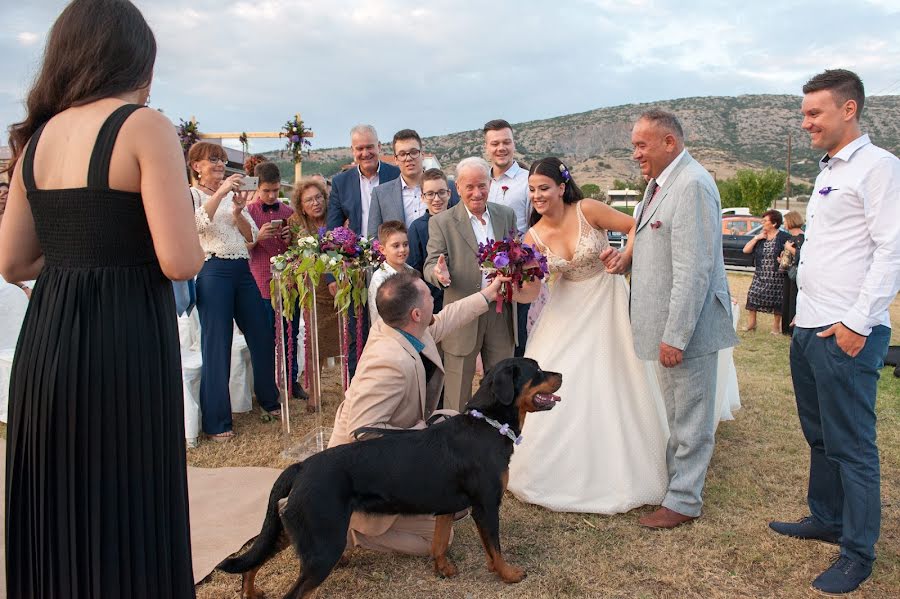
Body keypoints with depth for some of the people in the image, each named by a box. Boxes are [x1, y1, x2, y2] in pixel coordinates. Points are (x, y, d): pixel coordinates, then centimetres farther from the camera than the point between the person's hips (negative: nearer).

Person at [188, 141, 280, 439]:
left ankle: (269, 399, 30)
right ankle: (216, 421, 8)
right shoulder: (190, 194, 2)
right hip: (213, 271, -5)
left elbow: (252, 236, 10)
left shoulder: (233, 194, 16)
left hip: (243, 270, 6)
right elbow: (197, 223, -18)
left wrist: (238, 212, -6)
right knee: (216, 345, -2)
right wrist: (219, 192, -20)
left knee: (262, 337, 10)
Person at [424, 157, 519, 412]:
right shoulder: (442, 222, -5)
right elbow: (431, 265, -8)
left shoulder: (507, 215, 7)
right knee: (458, 391, 7)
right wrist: (439, 273, -32)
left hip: (501, 313, 4)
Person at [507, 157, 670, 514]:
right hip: (569, 311, 3)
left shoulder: (587, 210, -16)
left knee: (612, 386, 4)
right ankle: (559, 469, 23)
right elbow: (530, 291, -11)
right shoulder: (534, 237, -8)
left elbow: (636, 226, -11)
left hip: (607, 301, -2)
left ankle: (616, 472, 25)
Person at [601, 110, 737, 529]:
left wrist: (676, 336, -24)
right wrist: (625, 259, 2)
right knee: (675, 413, 22)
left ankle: (684, 501, 19)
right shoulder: (660, 182, 11)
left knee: (689, 417, 5)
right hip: (667, 323, 9)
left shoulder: (692, 185, -19)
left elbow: (693, 271, -24)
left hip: (688, 325, -9)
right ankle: (675, 480, 37)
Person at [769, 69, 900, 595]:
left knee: (852, 446, 1)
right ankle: (825, 518, 35)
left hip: (846, 334, -9)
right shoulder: (829, 171, 17)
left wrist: (857, 323, -19)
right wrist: (805, 315, 17)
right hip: (808, 328, 9)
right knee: (820, 437, 19)